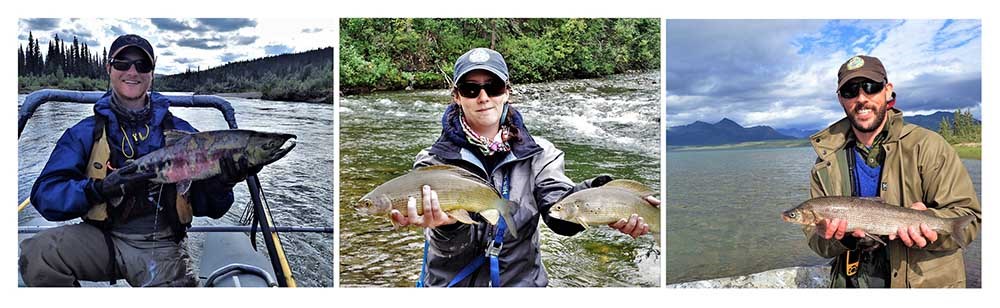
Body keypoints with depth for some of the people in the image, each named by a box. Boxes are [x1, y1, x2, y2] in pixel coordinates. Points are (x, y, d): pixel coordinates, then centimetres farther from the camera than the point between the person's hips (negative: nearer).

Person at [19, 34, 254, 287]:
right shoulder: (85, 133, 5)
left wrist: (222, 183, -18)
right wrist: (100, 188, -22)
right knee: (37, 253, -26)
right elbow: (45, 195, -6)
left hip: (160, 248, -1)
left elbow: (206, 207, 3)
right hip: (103, 237, 2)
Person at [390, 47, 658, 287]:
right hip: (452, 283, -1)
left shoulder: (537, 154, 2)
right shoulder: (435, 160, -4)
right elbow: (451, 248, -12)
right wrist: (448, 226, -34)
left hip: (522, 279, 1)